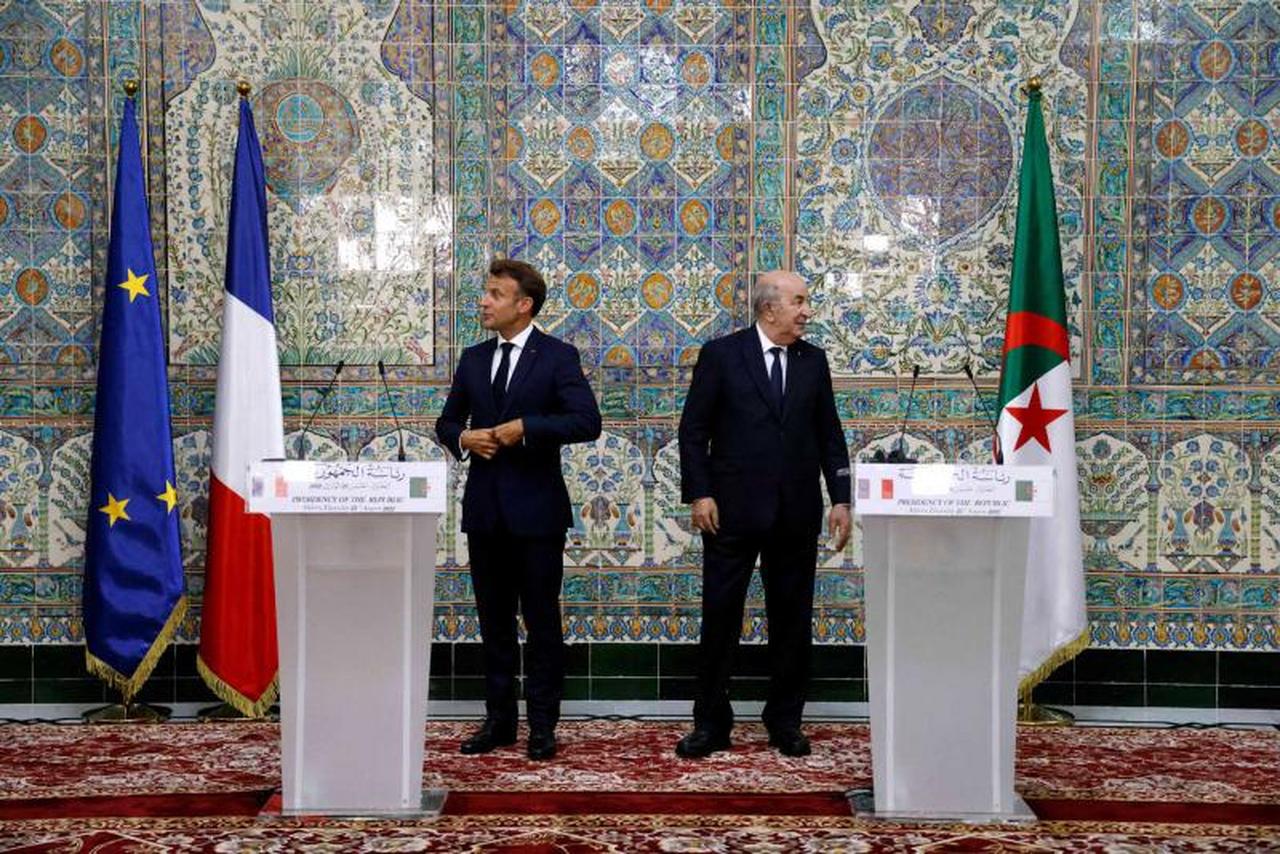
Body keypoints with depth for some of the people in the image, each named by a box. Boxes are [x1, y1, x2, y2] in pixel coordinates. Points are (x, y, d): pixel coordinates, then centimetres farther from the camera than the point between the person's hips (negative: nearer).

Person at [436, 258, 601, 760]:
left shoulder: (558, 357, -5)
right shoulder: (473, 360, 11)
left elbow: (587, 421, -15)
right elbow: (447, 422, 18)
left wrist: (526, 427, -20)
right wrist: (463, 438, -4)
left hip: (536, 508, -5)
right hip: (484, 508, 5)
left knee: (542, 621, 2)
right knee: (494, 621, 11)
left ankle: (542, 725, 11)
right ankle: (498, 719, 21)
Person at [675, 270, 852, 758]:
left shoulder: (813, 361, 9)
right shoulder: (721, 355, -1)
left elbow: (829, 435, 11)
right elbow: (693, 430, -1)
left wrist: (840, 498, 3)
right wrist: (698, 493, -9)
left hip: (797, 513, 3)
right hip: (733, 511, -3)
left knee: (792, 620, 8)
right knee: (720, 617, 2)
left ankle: (785, 723, 20)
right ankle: (711, 724, 13)